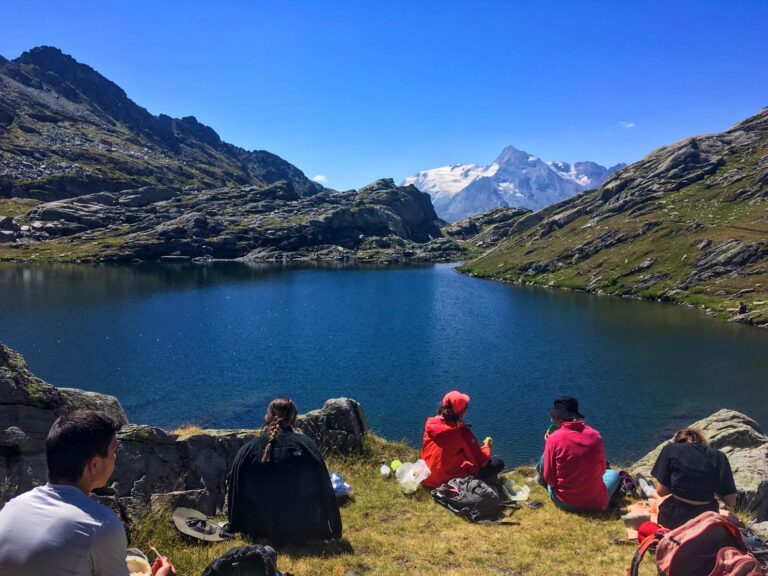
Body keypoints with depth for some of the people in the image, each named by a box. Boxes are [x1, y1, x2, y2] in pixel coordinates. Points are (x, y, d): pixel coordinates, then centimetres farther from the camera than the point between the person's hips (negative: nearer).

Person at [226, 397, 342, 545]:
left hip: (259, 532, 1)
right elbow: (326, 492, -5)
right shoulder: (307, 445, -10)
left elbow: (235, 496, 2)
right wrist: (334, 532, 5)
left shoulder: (247, 450, -7)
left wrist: (236, 527, 17)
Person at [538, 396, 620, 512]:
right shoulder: (595, 434, -5)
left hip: (564, 503, -3)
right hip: (597, 502, 3)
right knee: (614, 474, 33)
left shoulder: (554, 438, -13)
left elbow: (549, 478, -5)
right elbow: (602, 470, 9)